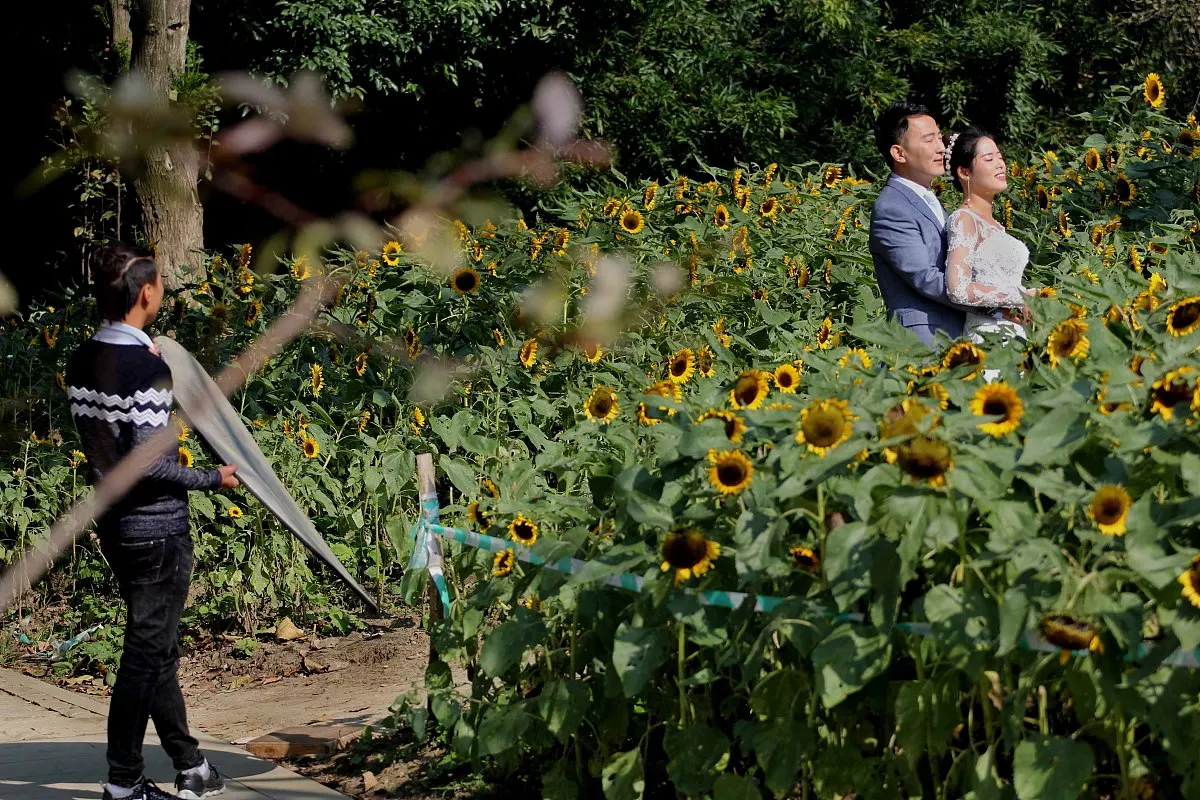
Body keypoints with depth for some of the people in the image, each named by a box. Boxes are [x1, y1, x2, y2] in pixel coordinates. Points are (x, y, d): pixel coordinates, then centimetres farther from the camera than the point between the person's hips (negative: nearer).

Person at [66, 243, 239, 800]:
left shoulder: (82, 362, 5)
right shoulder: (147, 369, -21)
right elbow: (148, 462, -24)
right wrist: (212, 478, -11)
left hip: (113, 522, 9)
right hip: (156, 529, -9)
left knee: (156, 647, 16)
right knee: (147, 652, 2)